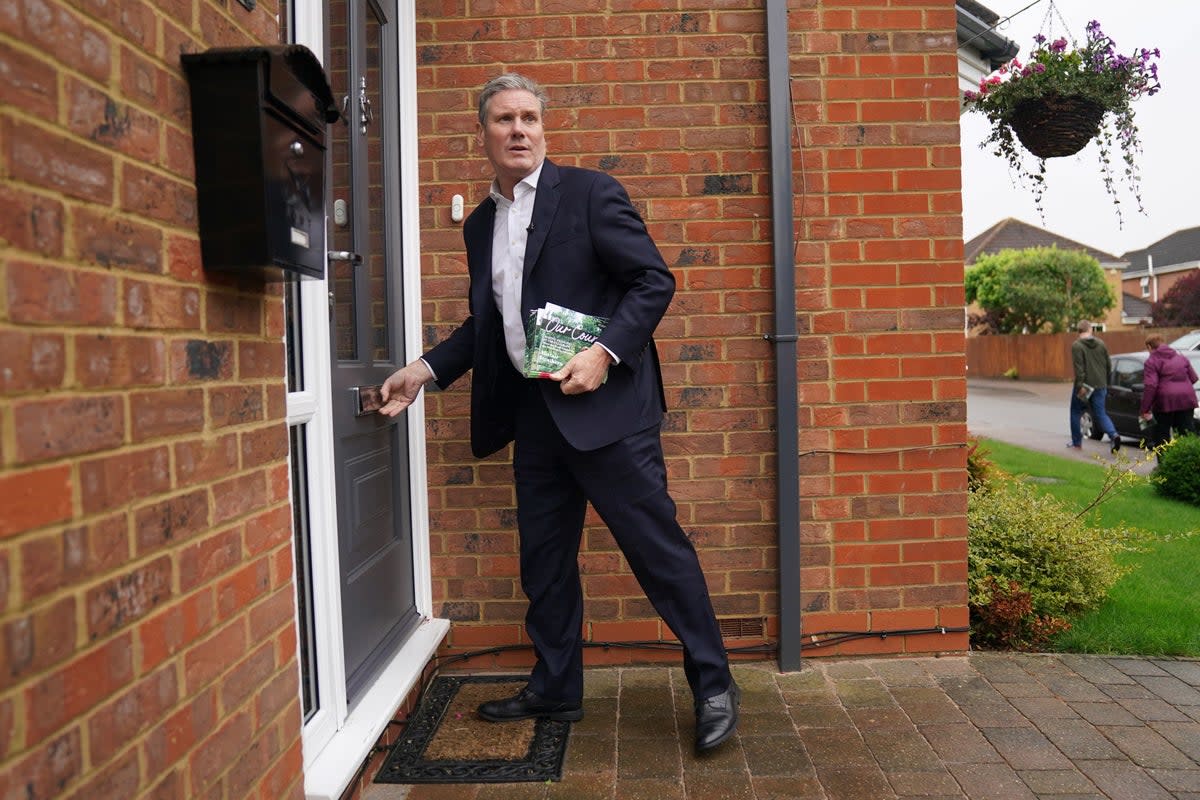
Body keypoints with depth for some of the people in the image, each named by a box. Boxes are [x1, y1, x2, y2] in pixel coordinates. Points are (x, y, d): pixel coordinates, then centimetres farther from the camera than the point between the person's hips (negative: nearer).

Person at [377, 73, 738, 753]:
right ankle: (555, 689, 30)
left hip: (604, 403, -6)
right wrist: (426, 370, 10)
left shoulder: (590, 192, -3)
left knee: (657, 544, -2)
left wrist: (605, 353, -20)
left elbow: (655, 280, -8)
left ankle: (714, 685, 14)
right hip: (534, 414, 7)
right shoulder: (480, 225, 16)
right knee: (543, 557, 13)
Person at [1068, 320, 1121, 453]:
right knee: (1100, 414, 8)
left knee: (1076, 413, 13)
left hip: (1084, 385, -4)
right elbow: (1109, 365, 11)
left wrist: (1080, 385, -20)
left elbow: (1078, 367, -19)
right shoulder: (1101, 344, 8)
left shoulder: (1076, 345, -9)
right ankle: (1113, 435, -17)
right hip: (1100, 386, 5)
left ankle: (1077, 442, 17)